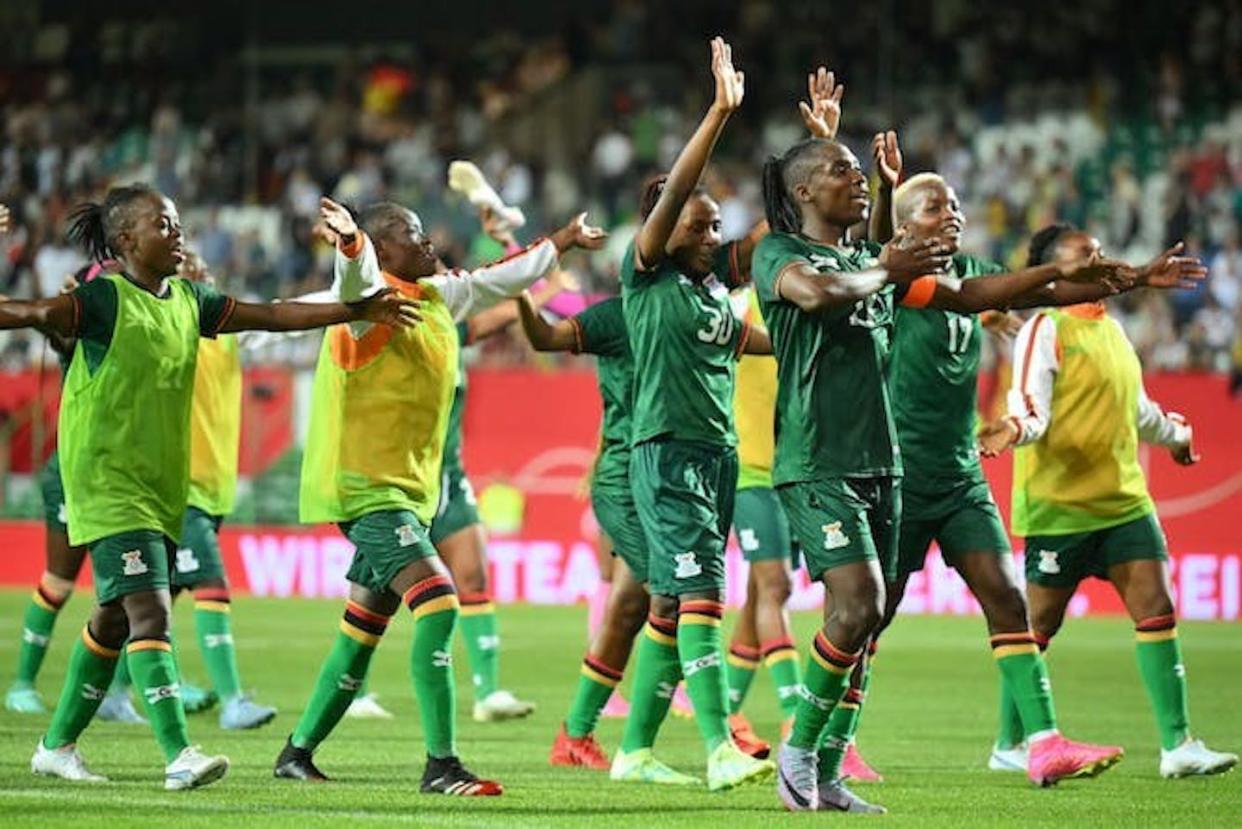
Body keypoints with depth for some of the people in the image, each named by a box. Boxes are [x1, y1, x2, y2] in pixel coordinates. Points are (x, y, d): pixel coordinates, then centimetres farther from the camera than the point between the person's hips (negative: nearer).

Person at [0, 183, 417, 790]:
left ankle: (57, 745, 25)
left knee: (116, 619, 13)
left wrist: (358, 311, 16)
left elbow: (272, 315, 16)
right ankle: (179, 756, -23)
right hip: (109, 482, -8)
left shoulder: (187, 300, 11)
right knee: (149, 612, -16)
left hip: (162, 484, 8)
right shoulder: (104, 300, -11)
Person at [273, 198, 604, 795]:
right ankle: (441, 765, -21)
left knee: (363, 631, 14)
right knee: (437, 605, -20)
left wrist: (563, 242, 37)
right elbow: (356, 280, -37)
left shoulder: (435, 297, 12)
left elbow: (497, 279, 28)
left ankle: (298, 752, 26)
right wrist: (350, 242, -59)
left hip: (408, 492, 10)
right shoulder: (372, 302, -14)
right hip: (367, 490, -10)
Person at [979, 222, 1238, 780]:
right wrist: (1014, 431, -39)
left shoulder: (1110, 330, 16)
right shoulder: (1045, 330, -9)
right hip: (1059, 504, -7)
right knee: (1037, 626, 2)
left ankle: (1177, 745, -6)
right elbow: (1031, 411, -17)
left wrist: (1173, 434, 47)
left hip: (1124, 500, 7)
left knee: (1157, 610, -5)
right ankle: (1009, 744, 16)